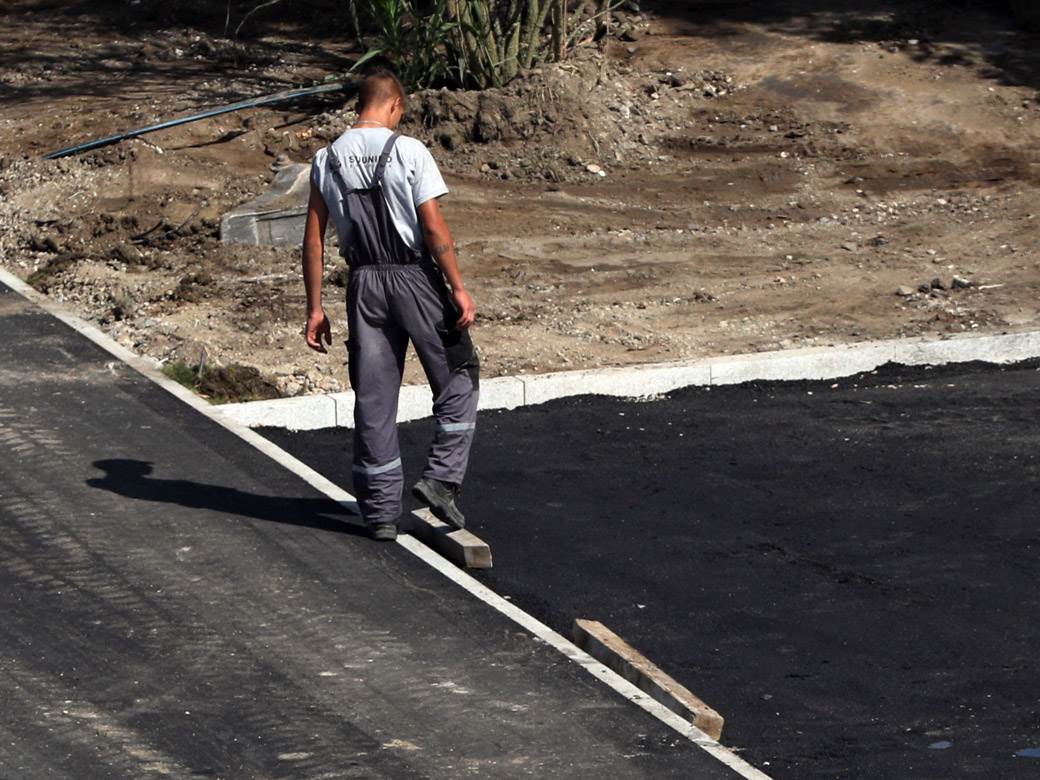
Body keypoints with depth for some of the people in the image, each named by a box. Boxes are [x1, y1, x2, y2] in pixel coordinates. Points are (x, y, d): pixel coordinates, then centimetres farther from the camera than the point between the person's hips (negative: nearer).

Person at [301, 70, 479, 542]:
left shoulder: (326, 161, 4)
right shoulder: (408, 152, -9)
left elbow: (313, 240, 4)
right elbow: (434, 227, -13)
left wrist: (315, 309, 9)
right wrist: (459, 290, -8)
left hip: (364, 282, 4)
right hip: (415, 276, -4)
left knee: (373, 397, 8)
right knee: (458, 381, 11)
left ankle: (381, 512, 11)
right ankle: (441, 477, -2)